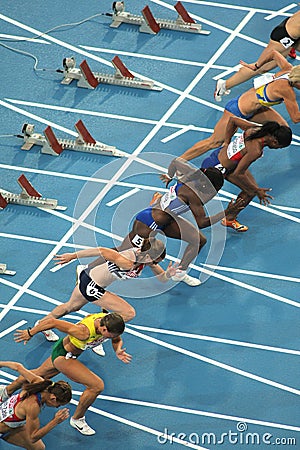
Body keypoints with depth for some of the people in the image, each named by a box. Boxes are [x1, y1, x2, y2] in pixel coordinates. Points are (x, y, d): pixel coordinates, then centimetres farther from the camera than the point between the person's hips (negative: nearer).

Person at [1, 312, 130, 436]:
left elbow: (117, 340, -2)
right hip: (63, 356, -8)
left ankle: (7, 392, 57)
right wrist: (30, 333, -18)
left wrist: (118, 350, -25)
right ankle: (77, 419, 9)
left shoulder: (109, 321, -23)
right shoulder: (84, 332, -41)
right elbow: (52, 322, -33)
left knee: (40, 374, 31)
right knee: (97, 386, -14)